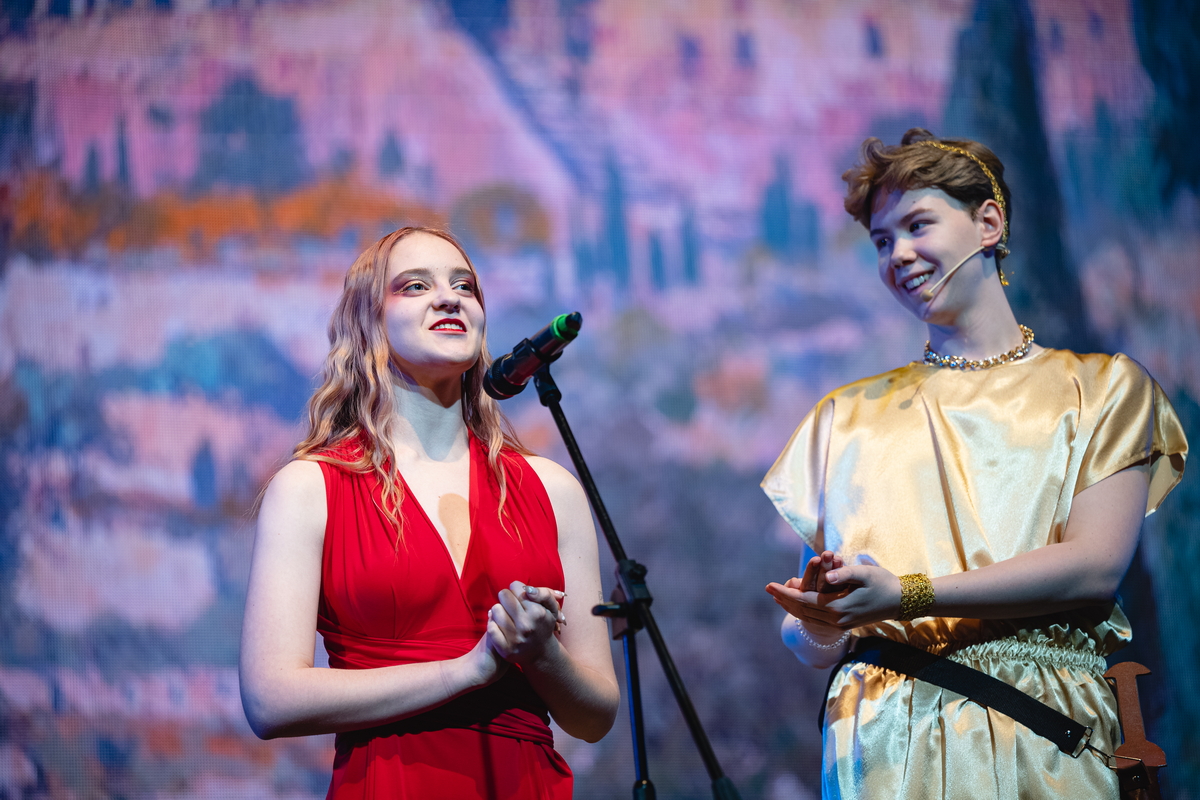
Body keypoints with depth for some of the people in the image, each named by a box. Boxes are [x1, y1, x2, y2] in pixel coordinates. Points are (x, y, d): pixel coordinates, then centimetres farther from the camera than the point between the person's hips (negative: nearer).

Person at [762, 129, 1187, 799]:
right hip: (882, 743, 2)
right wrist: (816, 624, -12)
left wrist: (904, 595, -17)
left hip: (1043, 738, -2)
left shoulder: (1100, 389, 10)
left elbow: (1096, 565, -8)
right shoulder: (850, 416, 17)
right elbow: (815, 643, 13)